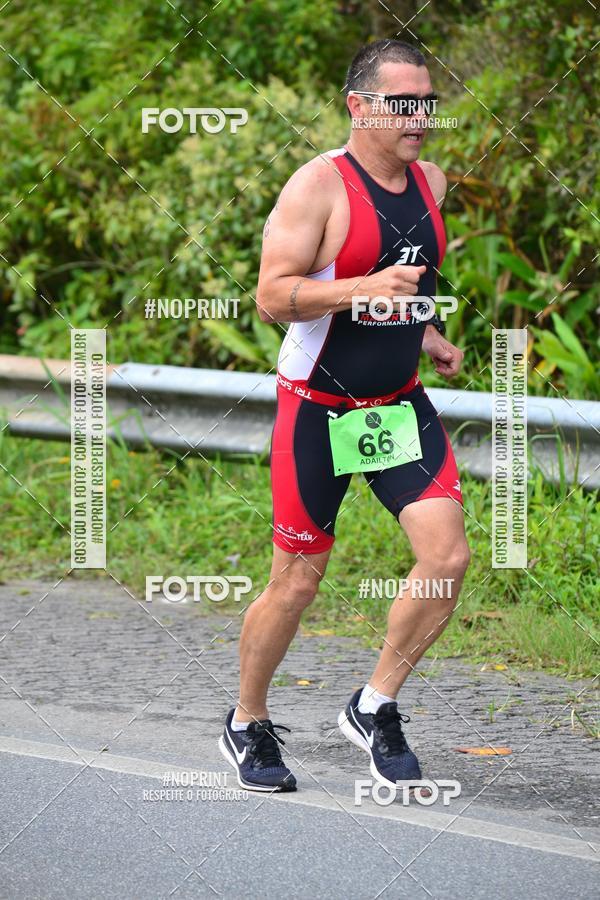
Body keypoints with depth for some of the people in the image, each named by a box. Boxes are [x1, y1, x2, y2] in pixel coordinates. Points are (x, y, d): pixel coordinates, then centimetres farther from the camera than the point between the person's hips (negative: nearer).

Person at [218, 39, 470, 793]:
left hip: (400, 406, 6)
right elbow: (271, 296, -19)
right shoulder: (319, 187, -14)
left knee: (447, 555, -11)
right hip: (318, 411, -5)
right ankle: (247, 726, 25)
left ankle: (375, 709, 6)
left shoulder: (430, 183, 7)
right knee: (297, 582, 2)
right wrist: (368, 289, -30)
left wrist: (423, 335, 9)